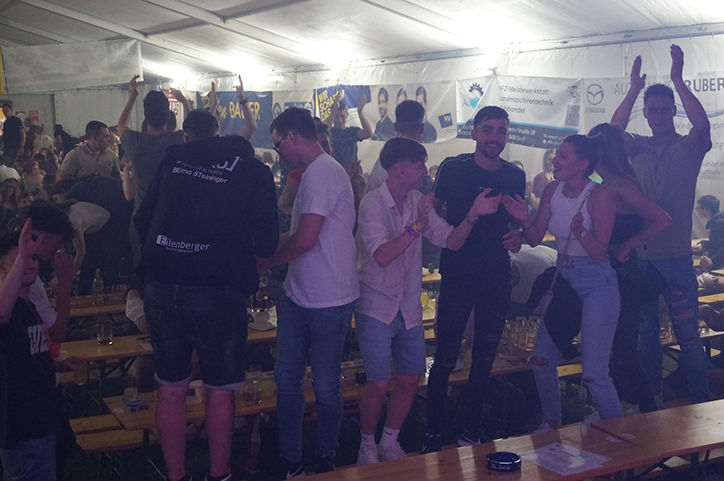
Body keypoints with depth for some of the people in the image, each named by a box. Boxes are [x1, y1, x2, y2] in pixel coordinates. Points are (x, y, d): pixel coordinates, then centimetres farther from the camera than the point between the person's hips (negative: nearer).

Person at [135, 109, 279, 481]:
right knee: (219, 390, 14)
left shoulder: (173, 160, 10)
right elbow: (266, 243, -2)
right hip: (217, 291, -2)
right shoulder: (254, 171, 3)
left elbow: (143, 220, 13)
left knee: (170, 389, 15)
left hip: (160, 286, 3)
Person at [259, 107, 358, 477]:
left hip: (328, 300, -9)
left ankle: (325, 461, 23)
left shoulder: (321, 173, -18)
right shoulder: (314, 172, 14)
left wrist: (268, 262, -7)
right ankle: (290, 460, 21)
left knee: (325, 385, 5)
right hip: (299, 294, 9)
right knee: (286, 377, 10)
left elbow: (304, 240, -22)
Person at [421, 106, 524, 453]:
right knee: (445, 359, -2)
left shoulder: (515, 176, 5)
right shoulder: (453, 168, -5)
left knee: (484, 361, 12)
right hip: (457, 277, -3)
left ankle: (470, 433, 27)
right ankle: (433, 436, 13)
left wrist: (518, 237, -3)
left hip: (497, 279, 4)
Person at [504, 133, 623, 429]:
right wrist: (524, 220, -18)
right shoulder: (553, 191, 1)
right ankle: (552, 424, 32)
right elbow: (535, 239, 1)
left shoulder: (600, 197, -16)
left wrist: (580, 232, -34)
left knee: (594, 374, -10)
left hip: (596, 284, -7)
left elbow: (599, 252, -18)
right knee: (541, 360, 10)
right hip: (563, 280, 7)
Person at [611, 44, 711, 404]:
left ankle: (700, 404, 6)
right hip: (639, 254, 3)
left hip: (676, 256, -3)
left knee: (688, 334, -3)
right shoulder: (638, 147, 8)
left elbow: (702, 124, -20)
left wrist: (678, 80, -21)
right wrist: (634, 88, -18)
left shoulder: (689, 148, 1)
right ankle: (652, 399, 25)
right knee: (646, 334, 12)